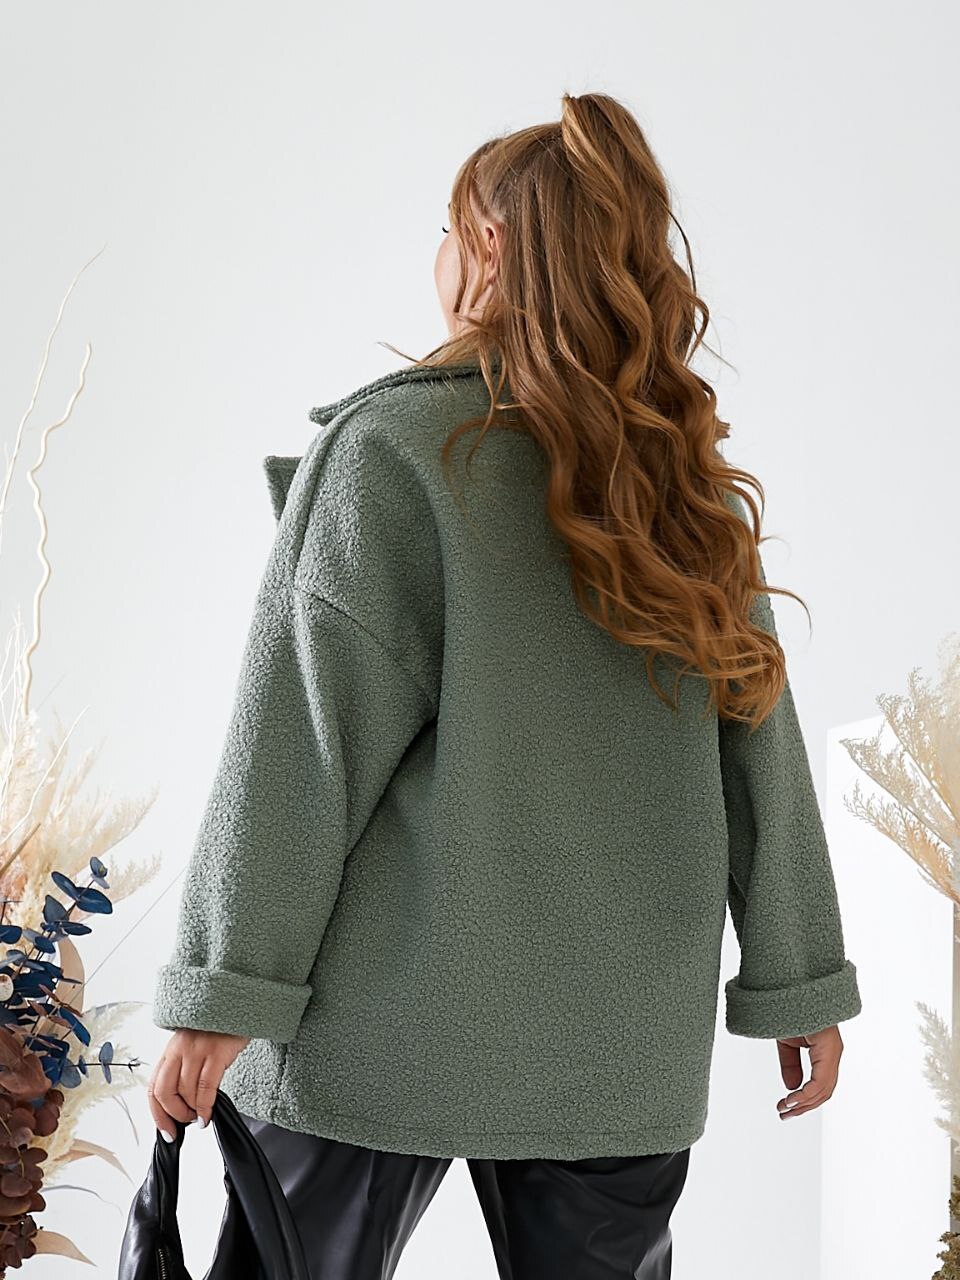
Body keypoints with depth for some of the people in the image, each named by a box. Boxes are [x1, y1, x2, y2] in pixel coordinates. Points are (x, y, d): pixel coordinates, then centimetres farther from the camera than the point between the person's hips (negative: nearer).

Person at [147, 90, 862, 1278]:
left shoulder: (392, 446, -8)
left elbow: (307, 735, -12)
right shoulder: (685, 478, 6)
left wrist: (223, 992, -9)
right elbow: (760, 740, 6)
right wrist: (801, 980, 12)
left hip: (393, 1010, -4)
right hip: (620, 1036, 4)